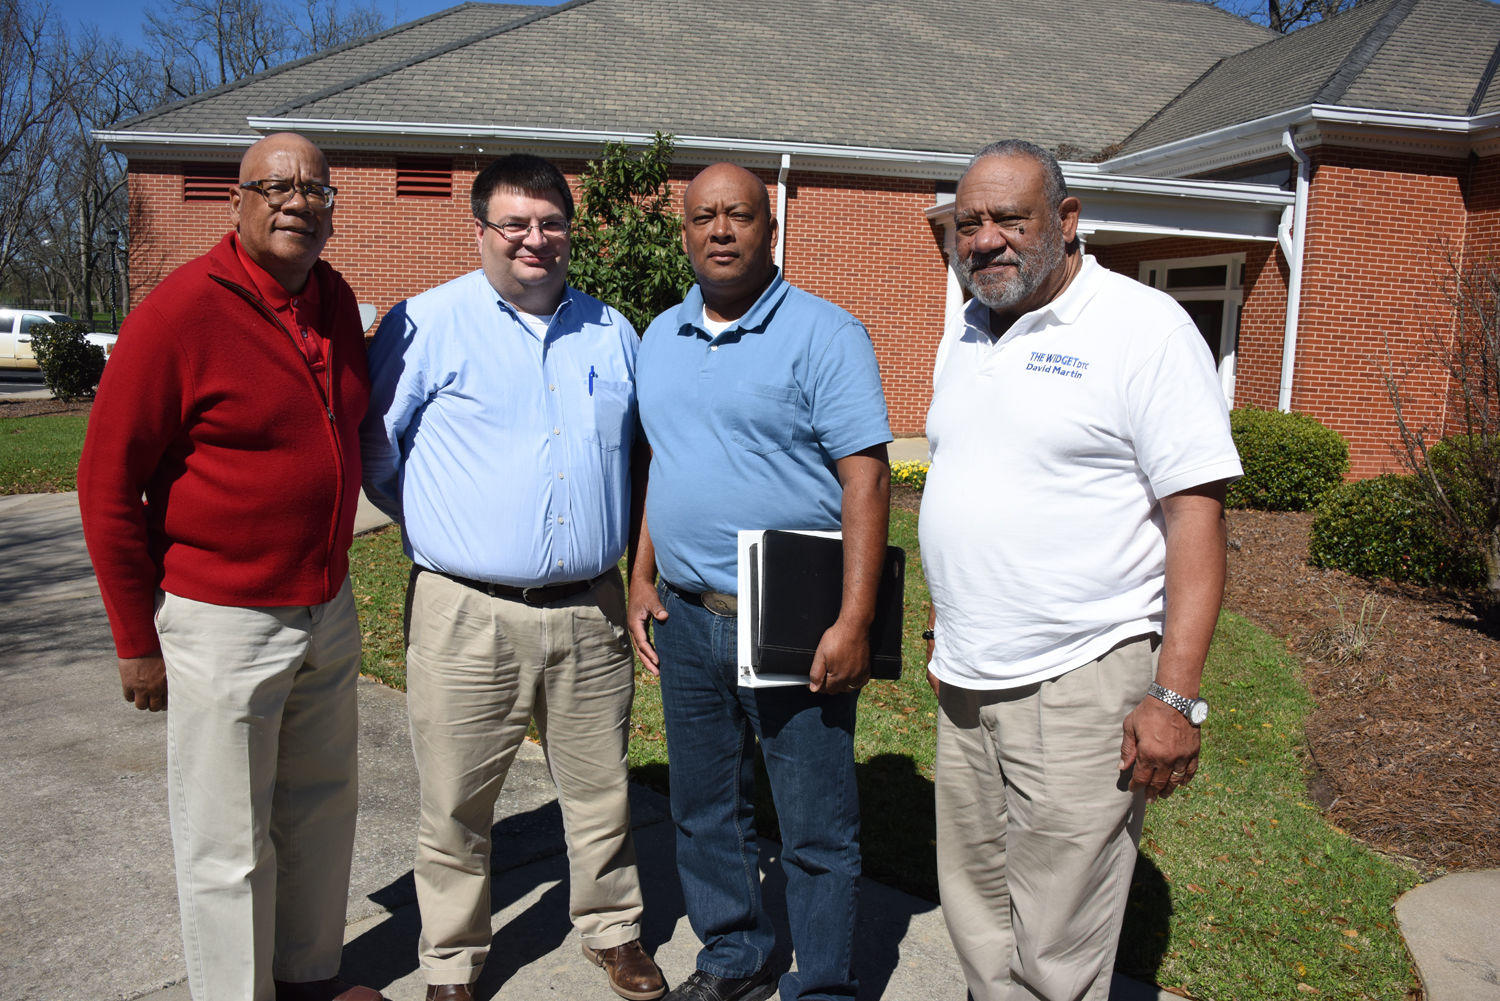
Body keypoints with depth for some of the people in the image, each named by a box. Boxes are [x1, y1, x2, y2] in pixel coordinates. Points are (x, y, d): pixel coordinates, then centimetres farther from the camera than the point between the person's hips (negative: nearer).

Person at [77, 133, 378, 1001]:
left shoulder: (336, 301, 5)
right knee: (229, 846, 8)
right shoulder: (179, 313, -15)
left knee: (321, 813, 20)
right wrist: (137, 641, -9)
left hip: (329, 612, 7)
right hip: (223, 625, -7)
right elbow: (108, 487, -12)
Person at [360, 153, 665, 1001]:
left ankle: (612, 929, 37)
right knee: (457, 808, 9)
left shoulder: (611, 332, 10)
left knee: (602, 793, 15)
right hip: (468, 615, -3)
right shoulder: (427, 324, -2)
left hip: (590, 611, 3)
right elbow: (375, 450, 4)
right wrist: (442, 531, 6)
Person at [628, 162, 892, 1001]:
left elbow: (866, 478, -15)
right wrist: (643, 576, 11)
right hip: (686, 617, 6)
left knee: (817, 829, 6)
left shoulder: (824, 333, -10)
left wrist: (854, 623, -20)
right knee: (706, 811, 19)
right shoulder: (661, 338, 11)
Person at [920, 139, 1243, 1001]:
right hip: (966, 684, 7)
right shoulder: (966, 337, 13)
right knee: (976, 914, 18)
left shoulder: (1143, 327, -10)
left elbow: (1197, 510, -14)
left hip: (1081, 686, -7)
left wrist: (1175, 696, -19)